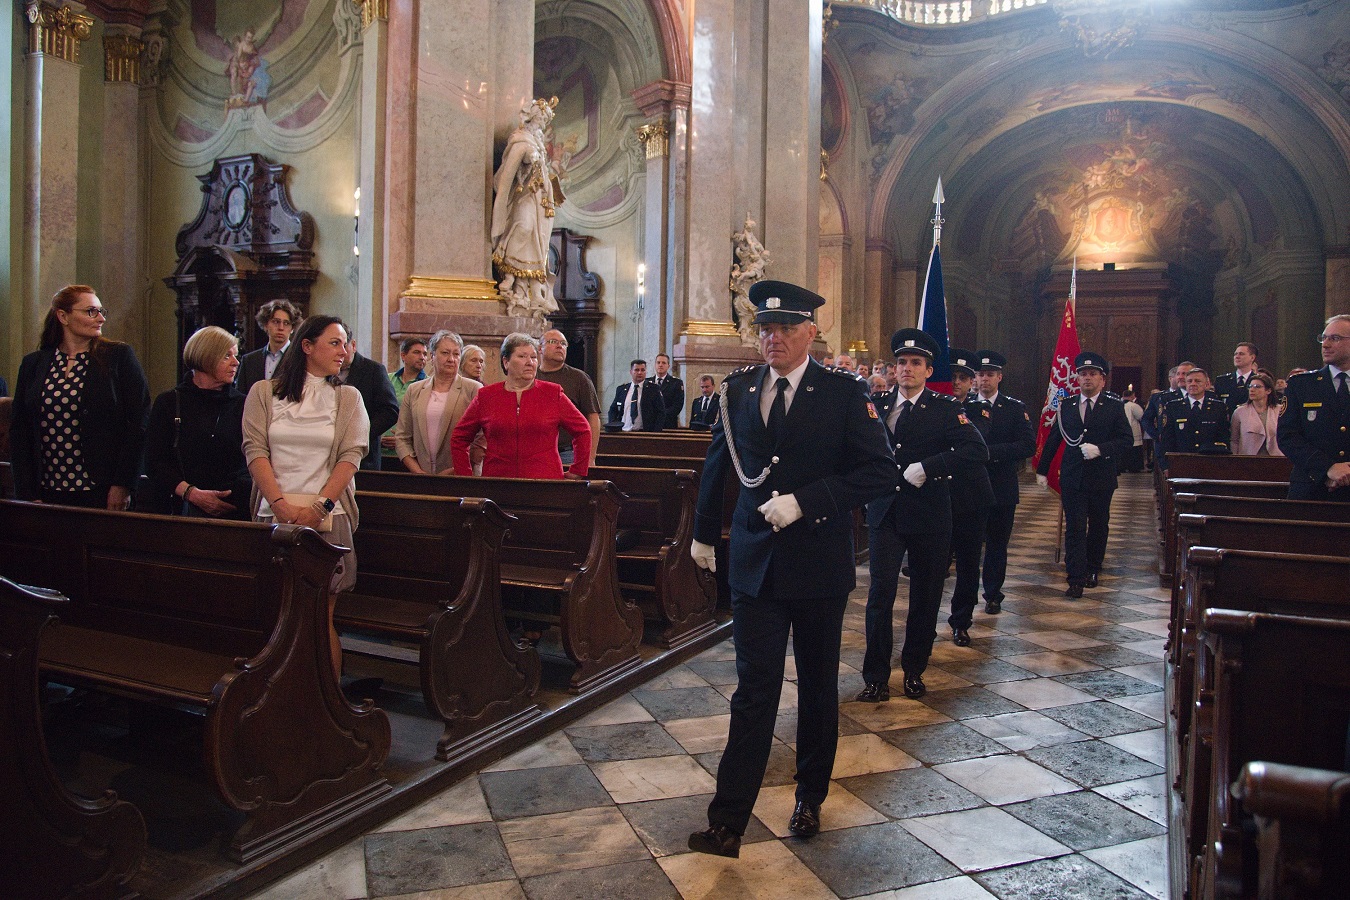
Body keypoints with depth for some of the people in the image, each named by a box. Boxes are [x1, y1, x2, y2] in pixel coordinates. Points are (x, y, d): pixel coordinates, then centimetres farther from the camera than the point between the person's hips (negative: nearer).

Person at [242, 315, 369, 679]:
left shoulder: (348, 397, 10)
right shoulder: (263, 392, 9)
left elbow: (351, 455, 1)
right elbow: (255, 449, 0)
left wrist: (318, 507, -11)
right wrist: (281, 505, -12)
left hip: (327, 517, 0)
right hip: (273, 516, 0)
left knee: (322, 617, -1)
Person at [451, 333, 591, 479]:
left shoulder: (553, 394, 5)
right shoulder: (485, 397, 7)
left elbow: (583, 430, 10)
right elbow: (458, 439, 13)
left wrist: (576, 473, 6)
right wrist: (466, 476, 6)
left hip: (545, 484, -1)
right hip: (496, 480, 1)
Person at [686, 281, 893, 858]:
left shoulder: (844, 393, -8)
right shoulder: (739, 389, 3)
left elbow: (880, 472, -13)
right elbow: (718, 463, 16)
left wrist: (803, 501, -21)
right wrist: (704, 533, 23)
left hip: (820, 564, -1)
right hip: (756, 561, 1)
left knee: (818, 686, 16)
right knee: (755, 689, 0)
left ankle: (810, 797, 36)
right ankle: (728, 820, 6)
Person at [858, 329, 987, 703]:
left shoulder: (946, 409, -2)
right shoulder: (877, 407, 8)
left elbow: (977, 452, -15)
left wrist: (927, 468, -22)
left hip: (929, 517, -1)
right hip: (885, 513, 1)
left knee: (925, 596, 10)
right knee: (881, 592, -5)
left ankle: (914, 669, 27)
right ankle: (876, 677, 4)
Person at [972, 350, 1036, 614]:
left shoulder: (1015, 408, 2)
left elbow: (1029, 445, -9)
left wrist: (991, 452, -18)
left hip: (1002, 486, 0)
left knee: (997, 543, 8)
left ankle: (993, 594, 21)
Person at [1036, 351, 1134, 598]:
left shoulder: (1114, 406, 0)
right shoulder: (1066, 406, 6)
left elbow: (1127, 440, -5)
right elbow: (1052, 440, 11)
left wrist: (1099, 449, -21)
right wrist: (1042, 470, 9)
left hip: (1102, 478, 0)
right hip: (1072, 477, 0)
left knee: (1099, 526, 13)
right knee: (1074, 528, -4)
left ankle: (1092, 569, 30)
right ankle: (1076, 579, -5)